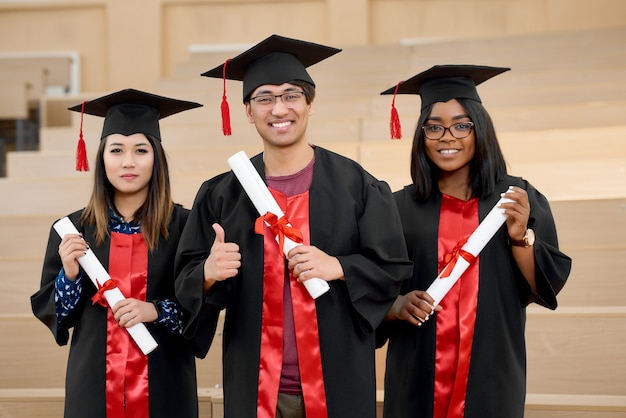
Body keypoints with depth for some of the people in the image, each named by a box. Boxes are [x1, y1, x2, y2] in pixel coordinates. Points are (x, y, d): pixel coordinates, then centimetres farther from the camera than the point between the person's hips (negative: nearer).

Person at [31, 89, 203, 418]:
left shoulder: (184, 226, -6)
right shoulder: (72, 231, 1)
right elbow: (49, 311, 5)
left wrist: (157, 310, -19)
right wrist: (69, 275, -12)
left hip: (165, 386, -1)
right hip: (94, 387, 2)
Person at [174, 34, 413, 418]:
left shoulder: (356, 185, -3)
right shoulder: (223, 194, 2)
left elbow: (394, 268, -2)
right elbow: (187, 282, 3)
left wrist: (338, 268, -18)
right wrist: (209, 272, -18)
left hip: (338, 381, -1)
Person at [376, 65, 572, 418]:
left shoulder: (520, 199, 0)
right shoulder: (400, 207, 0)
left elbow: (546, 288, -3)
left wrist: (521, 236, -17)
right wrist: (398, 305, -17)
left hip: (491, 376, 0)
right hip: (419, 378, 1)